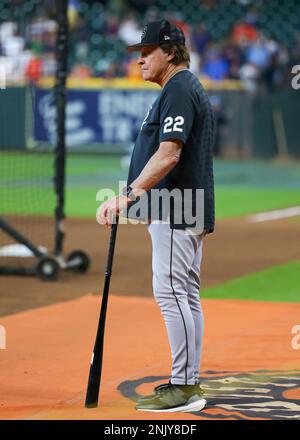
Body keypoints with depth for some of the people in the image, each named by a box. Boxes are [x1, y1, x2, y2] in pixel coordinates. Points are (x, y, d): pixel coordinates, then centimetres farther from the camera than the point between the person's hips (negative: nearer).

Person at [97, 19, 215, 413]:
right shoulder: (190, 89, 20)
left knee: (170, 292, -13)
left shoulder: (178, 89, -13)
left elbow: (168, 155, -24)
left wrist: (128, 195, -29)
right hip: (188, 212, 11)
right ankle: (188, 384, 15)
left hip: (175, 213, -11)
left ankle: (184, 388, -14)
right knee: (186, 295, 11)